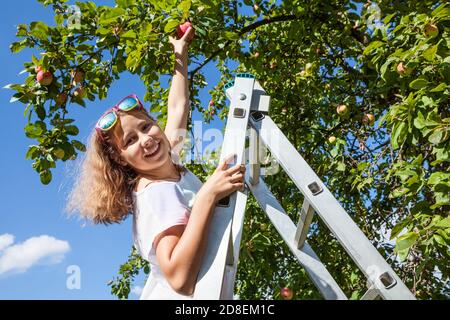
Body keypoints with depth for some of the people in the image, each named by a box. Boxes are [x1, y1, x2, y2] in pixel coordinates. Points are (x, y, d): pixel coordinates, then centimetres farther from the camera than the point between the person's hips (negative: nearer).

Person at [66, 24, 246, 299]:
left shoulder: (169, 162, -2)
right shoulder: (157, 193, -26)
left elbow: (177, 107, 13)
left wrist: (181, 52, 21)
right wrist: (207, 195, -41)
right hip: (179, 297, -9)